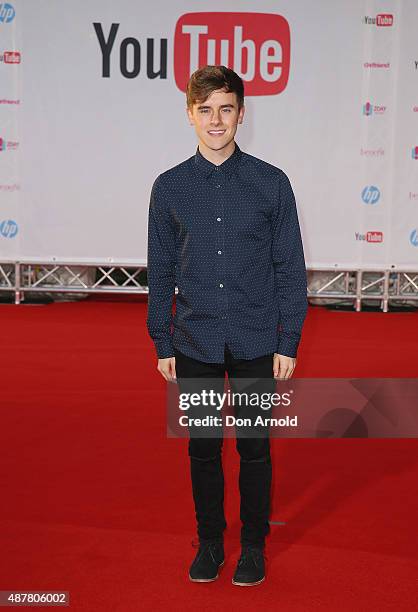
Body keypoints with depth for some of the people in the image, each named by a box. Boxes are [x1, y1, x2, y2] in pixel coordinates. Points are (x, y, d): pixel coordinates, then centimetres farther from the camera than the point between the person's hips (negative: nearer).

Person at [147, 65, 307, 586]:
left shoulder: (271, 183, -2)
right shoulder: (169, 187, 2)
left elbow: (290, 268, 0)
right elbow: (161, 272, 6)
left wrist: (288, 342, -4)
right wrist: (163, 344, 4)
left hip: (256, 343, -1)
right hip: (194, 344, 1)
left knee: (254, 446, 9)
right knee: (203, 447, 11)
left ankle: (254, 545, 27)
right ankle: (209, 542, 29)